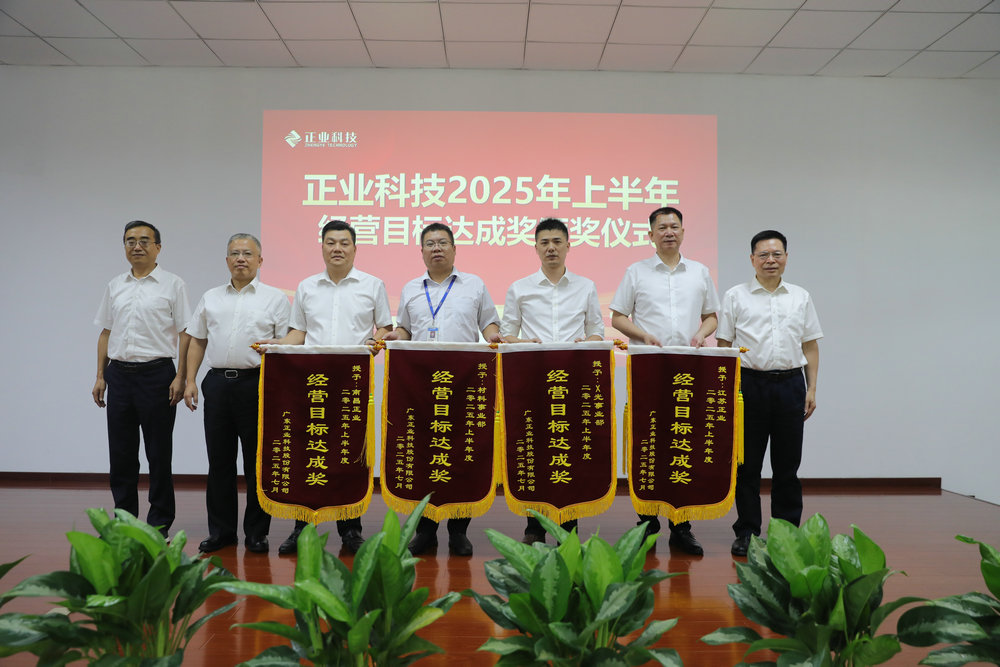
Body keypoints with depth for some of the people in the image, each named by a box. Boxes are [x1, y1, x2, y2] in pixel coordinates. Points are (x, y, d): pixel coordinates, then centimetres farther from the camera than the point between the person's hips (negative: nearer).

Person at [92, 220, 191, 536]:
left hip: (156, 373, -4)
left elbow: (185, 334, -5)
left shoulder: (172, 285, -1)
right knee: (120, 453, 9)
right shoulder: (115, 286, 13)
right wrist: (100, 376, 10)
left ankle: (159, 524, 11)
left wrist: (180, 378, -13)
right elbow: (105, 333, 16)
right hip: (119, 376, 5)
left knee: (158, 454, 2)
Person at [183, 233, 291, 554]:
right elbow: (197, 341, 17)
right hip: (218, 382, 4)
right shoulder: (211, 298, 15)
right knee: (219, 460, 8)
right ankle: (221, 531, 18)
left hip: (256, 383, -3)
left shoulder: (275, 298, 4)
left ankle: (256, 533, 11)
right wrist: (190, 380, 7)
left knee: (257, 461, 1)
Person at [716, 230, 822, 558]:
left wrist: (811, 388, 5)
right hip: (750, 384, -2)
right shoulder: (736, 297, 3)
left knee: (788, 464, 7)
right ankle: (746, 531, 13)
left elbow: (810, 346, 13)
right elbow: (723, 346, 2)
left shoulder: (800, 297, 11)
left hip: (790, 385, 2)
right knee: (747, 464, 3)